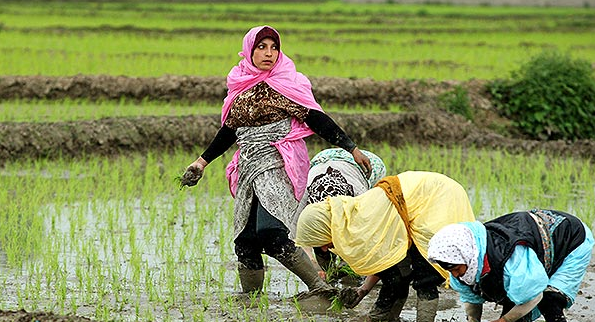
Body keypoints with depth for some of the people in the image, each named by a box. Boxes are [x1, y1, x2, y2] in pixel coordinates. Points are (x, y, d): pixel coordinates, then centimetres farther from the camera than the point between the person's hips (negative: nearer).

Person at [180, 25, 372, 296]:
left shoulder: (284, 85, -3)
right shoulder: (240, 86, 13)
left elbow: (316, 119, -6)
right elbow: (230, 129, 24)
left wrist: (352, 149, -10)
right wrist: (203, 161, 27)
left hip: (277, 167, -7)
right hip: (249, 171, 7)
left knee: (272, 234, -24)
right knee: (244, 242, 4)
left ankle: (319, 287, -20)